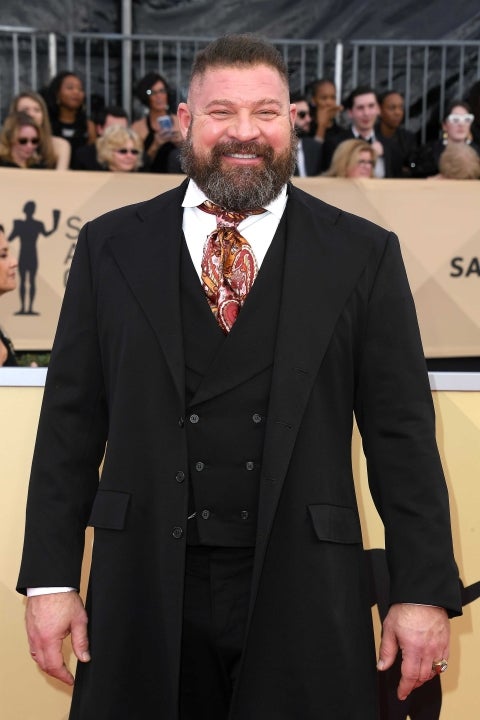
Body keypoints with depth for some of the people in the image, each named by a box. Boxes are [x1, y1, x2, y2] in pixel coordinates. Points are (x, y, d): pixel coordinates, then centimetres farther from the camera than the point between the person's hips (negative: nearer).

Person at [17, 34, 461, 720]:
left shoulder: (363, 254, 0)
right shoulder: (111, 247, 3)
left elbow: (402, 432, -1)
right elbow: (71, 420, 3)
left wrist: (425, 590, -4)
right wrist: (50, 578, -1)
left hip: (305, 593, -1)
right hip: (145, 587, 1)